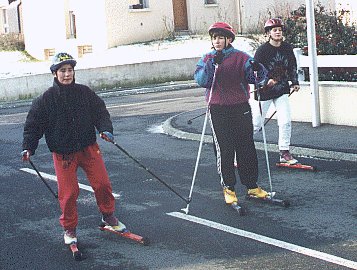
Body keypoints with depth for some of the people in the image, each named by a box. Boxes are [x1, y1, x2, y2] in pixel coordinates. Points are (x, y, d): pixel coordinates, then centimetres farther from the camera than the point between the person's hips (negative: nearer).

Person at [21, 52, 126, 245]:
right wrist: (28, 147, -14)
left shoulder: (85, 93, -1)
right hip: (62, 153, -2)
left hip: (88, 147, 2)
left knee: (102, 183, 1)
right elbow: (33, 124, -2)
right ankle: (69, 229, 20)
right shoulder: (46, 99, -7)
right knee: (68, 192, 0)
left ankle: (108, 216, 27)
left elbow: (101, 112, 5)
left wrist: (105, 129, -14)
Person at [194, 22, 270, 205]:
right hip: (218, 111, 0)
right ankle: (228, 188, 10)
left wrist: (258, 70, -30)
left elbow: (258, 78, -8)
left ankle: (252, 185, 19)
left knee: (246, 147, 7)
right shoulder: (207, 59, 6)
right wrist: (213, 63, -23)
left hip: (241, 108, 0)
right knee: (224, 150, 0)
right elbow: (201, 81, -11)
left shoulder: (241, 58, 2)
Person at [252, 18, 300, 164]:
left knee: (286, 121, -6)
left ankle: (285, 153, 5)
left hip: (282, 90, 4)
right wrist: (266, 80, -30)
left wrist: (295, 82, 13)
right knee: (255, 123, 0)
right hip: (264, 91, -4)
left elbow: (292, 65, 18)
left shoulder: (287, 48, 2)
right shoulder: (262, 50, -14)